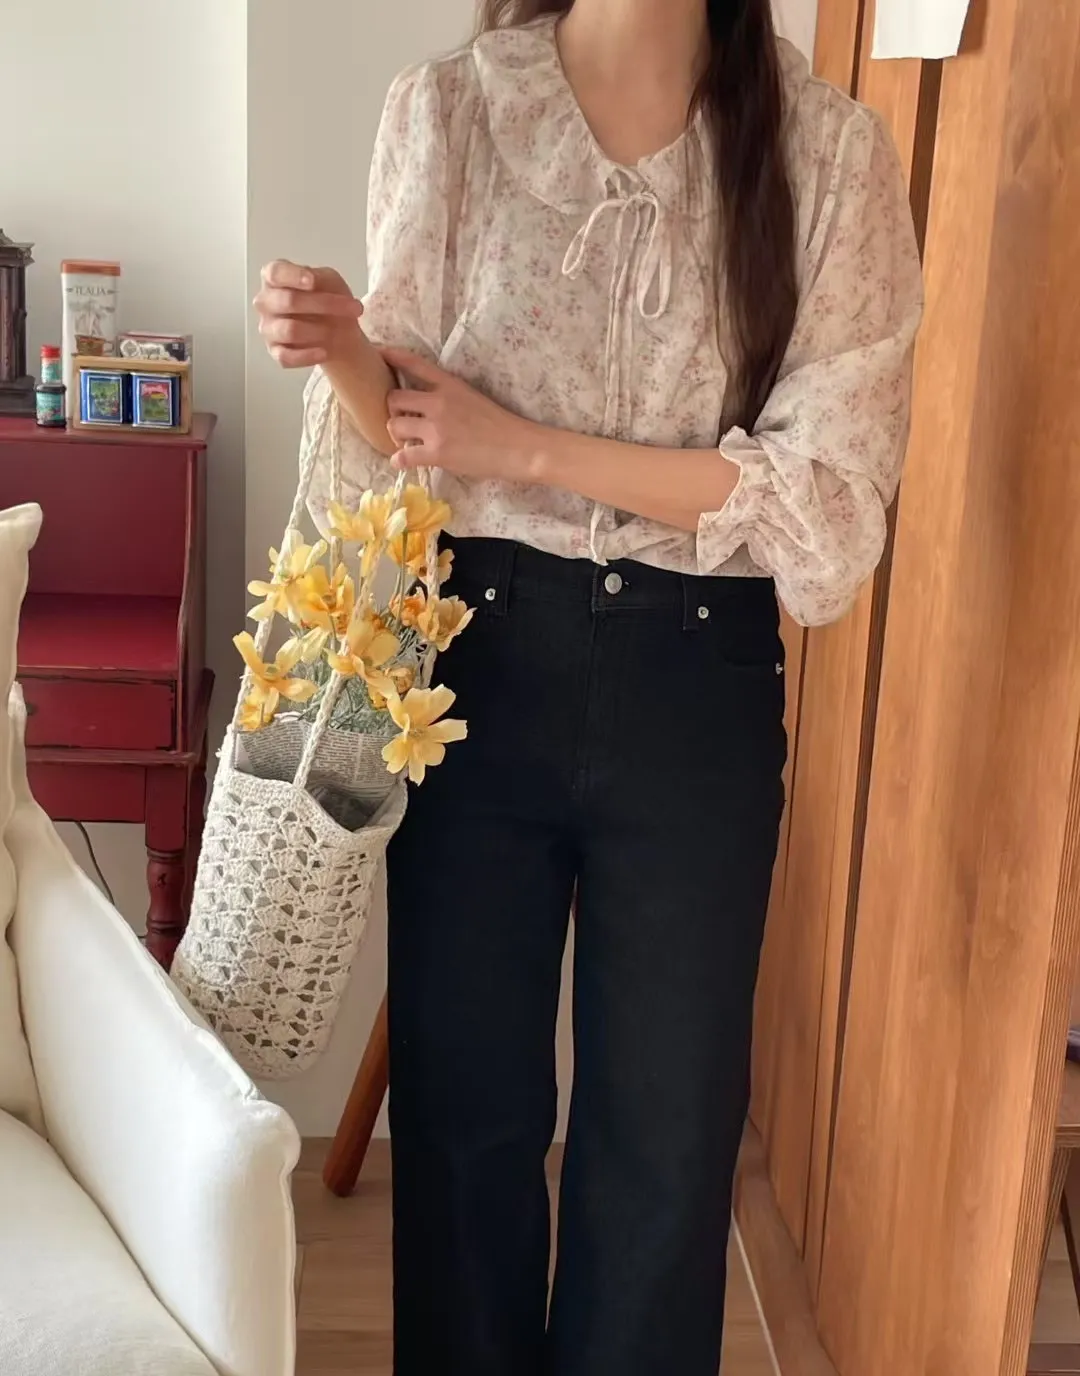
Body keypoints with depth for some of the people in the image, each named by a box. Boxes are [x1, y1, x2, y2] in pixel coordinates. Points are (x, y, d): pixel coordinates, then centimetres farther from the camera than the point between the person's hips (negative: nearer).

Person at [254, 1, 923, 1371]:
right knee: (463, 1100, 13)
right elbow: (403, 437, 3)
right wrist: (344, 351, -19)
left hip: (699, 686, 0)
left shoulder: (831, 152, -4)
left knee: (668, 1128, 12)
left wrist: (525, 446, -15)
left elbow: (829, 494, -10)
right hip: (482, 656, 1)